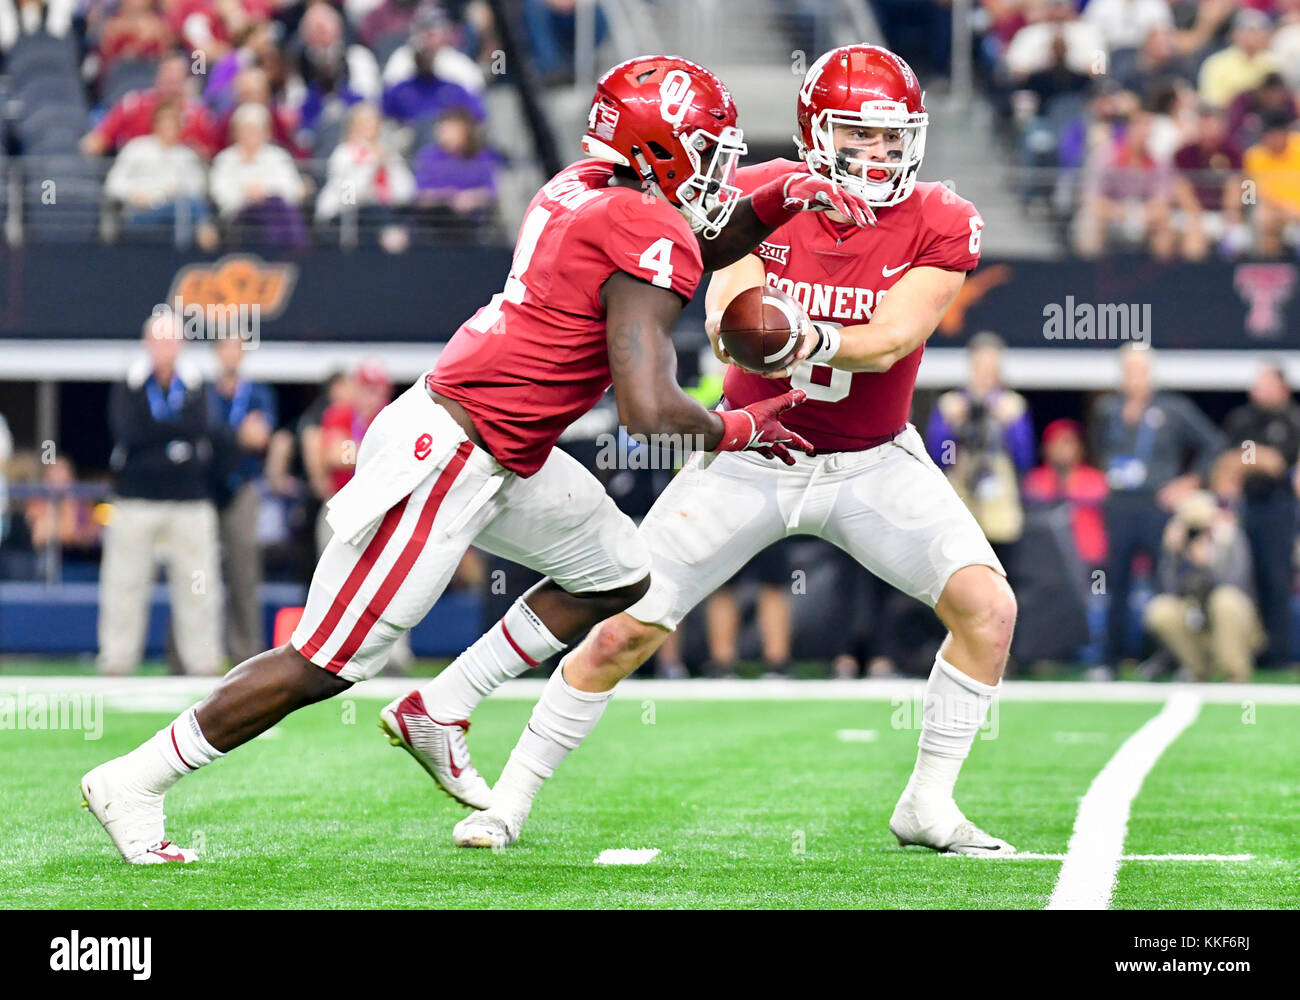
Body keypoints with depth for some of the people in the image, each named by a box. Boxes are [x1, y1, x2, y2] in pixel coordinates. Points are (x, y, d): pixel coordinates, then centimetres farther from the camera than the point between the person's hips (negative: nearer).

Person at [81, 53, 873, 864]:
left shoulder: (587, 189, 8)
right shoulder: (648, 241, -18)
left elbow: (695, 249, 28)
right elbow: (650, 410, -25)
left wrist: (778, 200, 12)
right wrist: (739, 430, -7)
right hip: (446, 461, -10)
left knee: (620, 576, 20)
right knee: (329, 664, -3)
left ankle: (436, 713, 22)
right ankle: (134, 783, 7)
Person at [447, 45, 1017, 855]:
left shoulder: (939, 226, -13)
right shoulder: (762, 198, -11)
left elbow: (889, 340, -25)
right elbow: (726, 324, -20)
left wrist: (815, 340, -45)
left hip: (873, 465, 0)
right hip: (753, 456, 0)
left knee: (987, 606, -18)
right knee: (624, 632, -4)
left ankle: (929, 806, -2)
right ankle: (511, 800, 13)